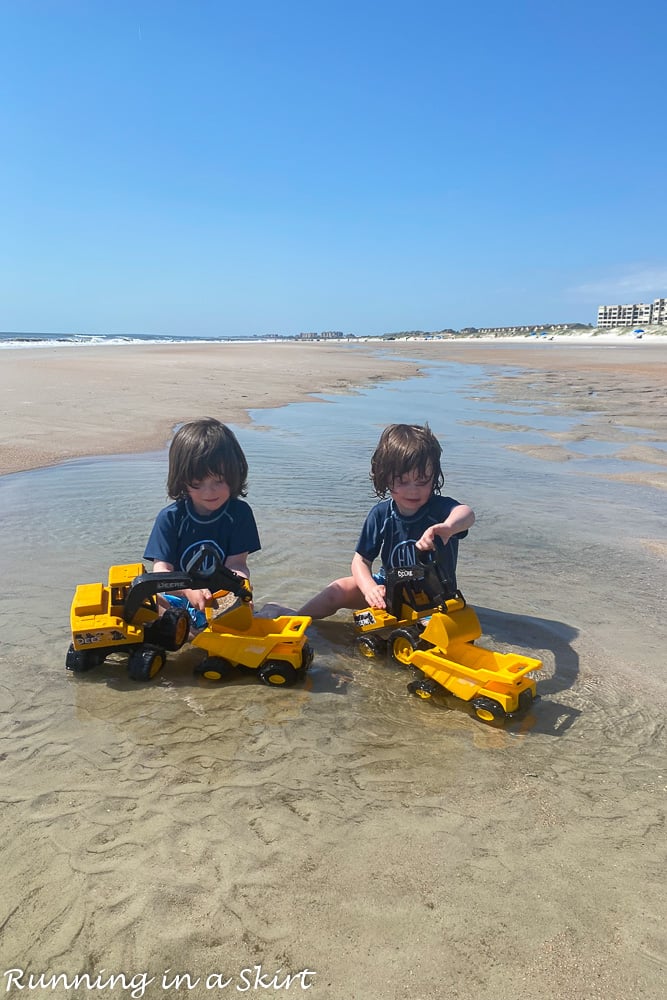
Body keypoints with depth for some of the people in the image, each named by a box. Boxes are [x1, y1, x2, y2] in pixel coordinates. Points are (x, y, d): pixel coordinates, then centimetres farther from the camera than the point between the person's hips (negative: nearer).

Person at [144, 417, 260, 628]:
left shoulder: (239, 513, -1)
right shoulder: (170, 517, -4)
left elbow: (236, 563, -6)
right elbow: (161, 569, -11)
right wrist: (188, 592, -33)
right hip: (178, 598, 1)